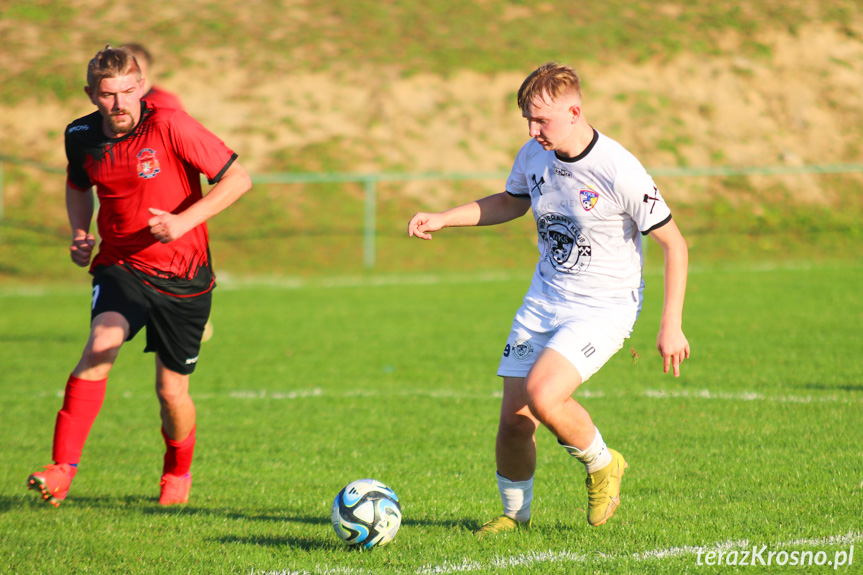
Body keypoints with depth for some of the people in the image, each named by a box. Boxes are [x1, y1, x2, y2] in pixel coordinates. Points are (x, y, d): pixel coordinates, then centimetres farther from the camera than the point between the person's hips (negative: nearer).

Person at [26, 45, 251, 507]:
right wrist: (80, 231, 2)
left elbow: (237, 179, -15)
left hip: (182, 275, -2)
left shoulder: (168, 126, -17)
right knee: (101, 344, -27)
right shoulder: (81, 136, -3)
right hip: (120, 266, 2)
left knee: (171, 392, 3)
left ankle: (178, 471, 36)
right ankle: (62, 468, -29)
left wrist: (183, 221, -25)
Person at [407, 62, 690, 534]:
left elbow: (674, 244, -13)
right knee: (514, 420, -1)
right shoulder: (534, 155, -2)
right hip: (543, 301, 6)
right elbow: (510, 203, 21)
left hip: (604, 308, -6)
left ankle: (602, 465, 2)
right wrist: (441, 219, 11)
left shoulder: (619, 171, -21)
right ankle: (515, 513, 25)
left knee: (541, 394, -27)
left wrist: (671, 325, -16)